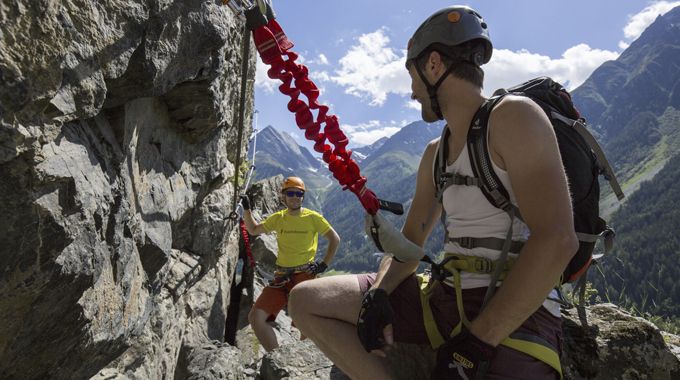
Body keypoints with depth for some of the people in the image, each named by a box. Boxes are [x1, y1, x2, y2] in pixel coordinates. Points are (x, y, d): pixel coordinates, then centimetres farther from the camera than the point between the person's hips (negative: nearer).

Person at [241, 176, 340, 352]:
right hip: (282, 276, 4)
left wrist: (324, 264, -2)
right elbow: (253, 230, 22)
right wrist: (247, 209, 11)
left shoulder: (313, 217, -2)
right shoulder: (278, 218, 9)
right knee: (256, 317, -9)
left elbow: (335, 239, 5)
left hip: (305, 275, -4)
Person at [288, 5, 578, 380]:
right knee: (305, 300, 0)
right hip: (443, 298, 7)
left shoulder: (512, 116, -9)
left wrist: (477, 341, -21)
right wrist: (378, 293, -4)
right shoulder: (434, 153, 13)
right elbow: (410, 241, 15)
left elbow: (557, 240, -20)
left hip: (514, 315, -6)